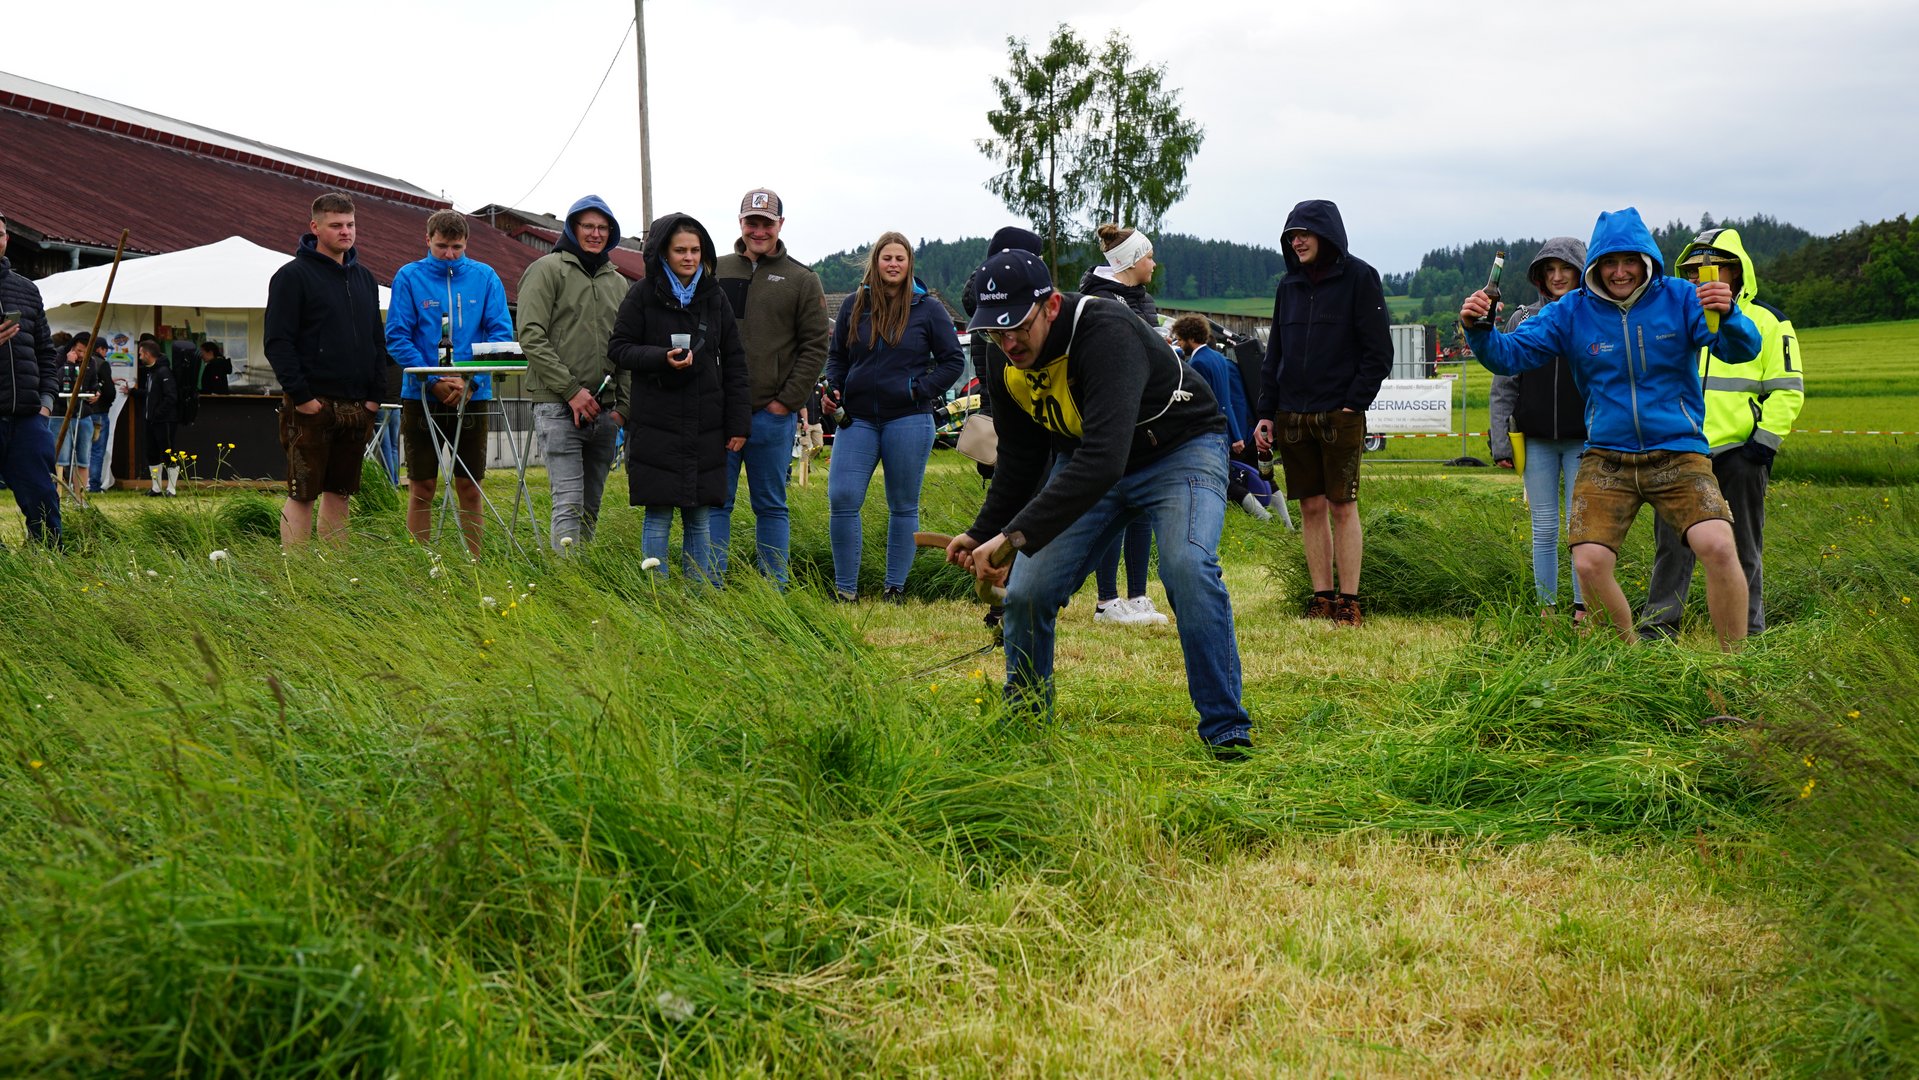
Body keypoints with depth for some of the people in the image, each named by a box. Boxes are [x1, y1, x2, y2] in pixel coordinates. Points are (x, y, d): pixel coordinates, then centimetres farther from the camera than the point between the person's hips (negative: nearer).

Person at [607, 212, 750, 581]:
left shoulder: (715, 296, 9)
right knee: (658, 517, -1)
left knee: (699, 518, 8)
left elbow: (734, 363, 11)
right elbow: (618, 349, 1)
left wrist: (739, 423, 5)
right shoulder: (643, 294, -1)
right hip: (656, 423, -3)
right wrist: (662, 357, -17)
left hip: (705, 427, 3)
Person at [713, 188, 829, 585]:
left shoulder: (802, 280, 5)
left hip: (772, 414, -1)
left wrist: (788, 401, -5)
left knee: (771, 506, 6)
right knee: (715, 502, 2)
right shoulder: (716, 272, 10)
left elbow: (815, 347, 3)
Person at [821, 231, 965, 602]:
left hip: (908, 420, -2)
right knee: (841, 500, -9)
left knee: (903, 507, 6)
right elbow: (836, 355, 17)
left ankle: (896, 587, 16)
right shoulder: (854, 305, 8)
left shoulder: (928, 309, 0)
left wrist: (920, 390, -7)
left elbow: (953, 360, 4)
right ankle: (845, 589, -1)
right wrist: (832, 389, 0)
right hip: (857, 418, 2)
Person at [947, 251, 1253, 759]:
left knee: (1189, 566, -32)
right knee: (1026, 591, -6)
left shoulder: (1108, 335, -36)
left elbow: (1105, 458, -48)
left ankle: (1226, 729, -19)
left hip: (1180, 450, -6)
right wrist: (984, 533, -4)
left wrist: (1017, 535, -51)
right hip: (1085, 462, 6)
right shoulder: (1006, 366, -11)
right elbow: (1019, 461, 7)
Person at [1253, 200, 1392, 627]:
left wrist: (1354, 403, -12)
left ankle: (1349, 601, 2)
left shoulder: (1359, 278, -2)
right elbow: (1275, 354, 16)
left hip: (1341, 415, -5)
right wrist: (1265, 413, 8)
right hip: (1292, 416, 5)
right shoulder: (1288, 285, 14)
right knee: (1311, 508, 6)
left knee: (1343, 508, -2)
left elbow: (1379, 352, -5)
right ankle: (1321, 597, 11)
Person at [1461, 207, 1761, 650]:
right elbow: (1509, 356, -2)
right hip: (1606, 460, 2)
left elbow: (1742, 350, -12)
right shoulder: (1571, 312, 2)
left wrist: (1728, 316, -35)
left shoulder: (1680, 299, -2)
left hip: (1677, 454, -1)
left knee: (1718, 547, -21)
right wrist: (1479, 330, -24)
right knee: (1589, 564, -13)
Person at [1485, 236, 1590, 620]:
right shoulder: (1523, 320, 7)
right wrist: (1500, 441, 0)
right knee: (1544, 530, 5)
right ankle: (1546, 609, 11)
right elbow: (1504, 384, 7)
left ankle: (1582, 609, 6)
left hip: (1584, 442, -2)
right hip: (1537, 441, 2)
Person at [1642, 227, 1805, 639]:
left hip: (1739, 452, -3)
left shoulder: (1768, 322, 4)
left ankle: (1748, 631, 15)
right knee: (1671, 541, 3)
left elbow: (1787, 389, 1)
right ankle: (1658, 625, 10)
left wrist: (1765, 441, -9)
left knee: (1742, 546, 6)